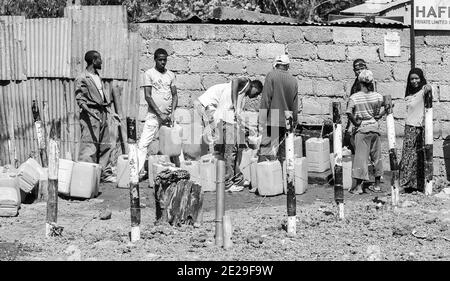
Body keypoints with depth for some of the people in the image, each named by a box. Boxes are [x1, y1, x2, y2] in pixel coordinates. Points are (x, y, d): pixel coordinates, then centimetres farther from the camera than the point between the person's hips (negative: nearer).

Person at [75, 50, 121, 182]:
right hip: (90, 116, -9)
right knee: (89, 147, -10)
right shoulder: (82, 79, -10)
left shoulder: (98, 77, 16)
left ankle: (105, 173, 21)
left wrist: (111, 112, 17)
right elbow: (80, 100, -16)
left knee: (105, 146, 12)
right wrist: (91, 113, -27)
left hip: (102, 114, 9)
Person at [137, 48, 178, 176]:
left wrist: (172, 112, -5)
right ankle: (138, 171, -8)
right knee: (143, 144, -10)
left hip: (168, 116, 3)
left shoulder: (171, 75, 10)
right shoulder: (149, 74, -1)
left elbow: (175, 95, 11)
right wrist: (160, 114, -13)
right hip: (154, 116, -3)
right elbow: (147, 96, -6)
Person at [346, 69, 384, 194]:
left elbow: (349, 113, -20)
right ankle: (377, 185, 21)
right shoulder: (377, 96, -1)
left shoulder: (354, 97, -12)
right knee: (377, 156, 13)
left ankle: (358, 186, 2)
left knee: (361, 156, 1)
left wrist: (356, 123, -7)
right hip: (375, 127, 3)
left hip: (362, 128, -3)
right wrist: (378, 117, 11)